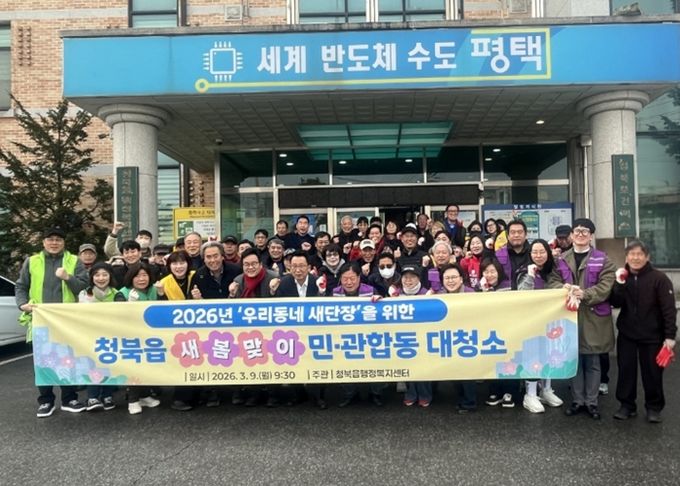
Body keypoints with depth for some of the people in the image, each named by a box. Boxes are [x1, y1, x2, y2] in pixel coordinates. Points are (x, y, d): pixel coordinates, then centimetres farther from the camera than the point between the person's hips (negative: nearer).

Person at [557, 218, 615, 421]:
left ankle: (591, 401, 19)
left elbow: (606, 286, -9)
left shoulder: (602, 259, 0)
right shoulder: (562, 260, 9)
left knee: (592, 362, 7)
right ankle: (577, 400, 21)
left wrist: (585, 294, -24)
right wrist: (564, 289, -19)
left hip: (593, 317, -2)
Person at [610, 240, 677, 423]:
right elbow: (616, 303, -6)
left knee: (652, 372, 6)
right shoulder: (622, 276, 2)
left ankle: (654, 407, 22)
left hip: (652, 335, -3)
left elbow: (669, 309, -12)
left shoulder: (659, 278, -11)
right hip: (626, 334, 3)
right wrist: (619, 284, -20)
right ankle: (627, 405, 19)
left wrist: (670, 335, -17)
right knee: (626, 370, 7)